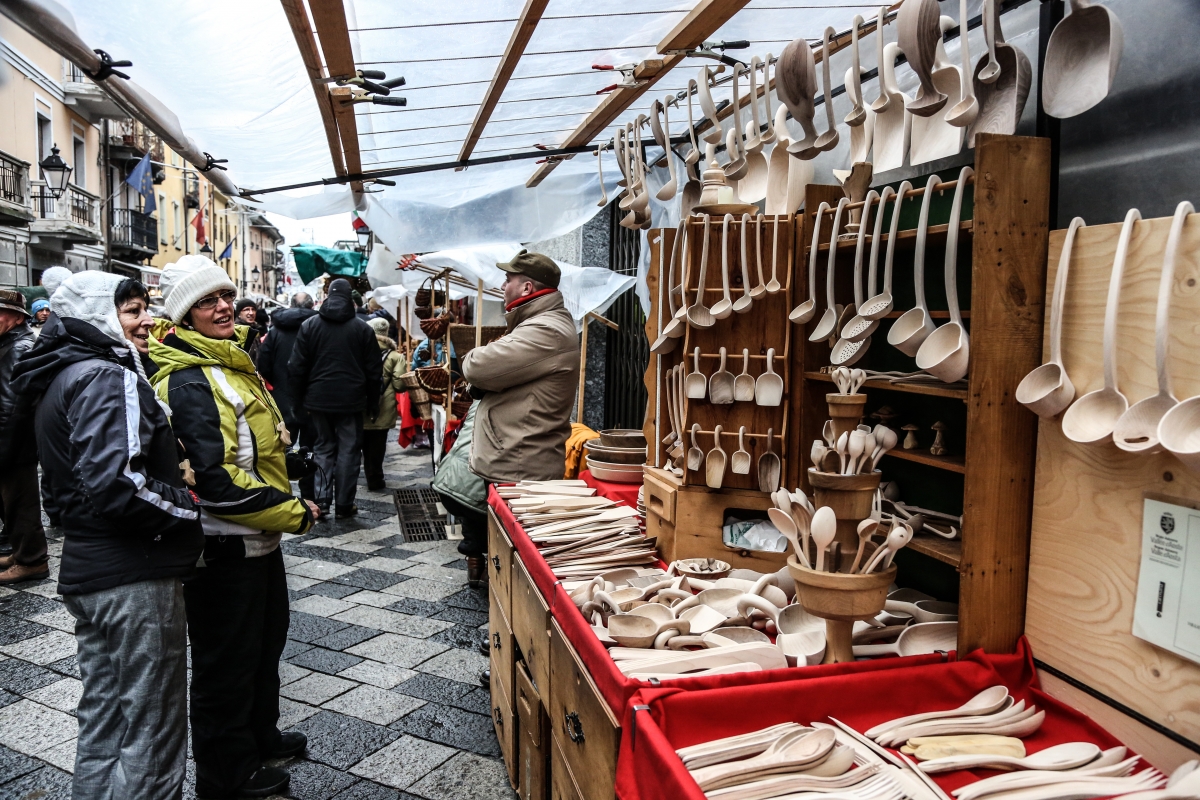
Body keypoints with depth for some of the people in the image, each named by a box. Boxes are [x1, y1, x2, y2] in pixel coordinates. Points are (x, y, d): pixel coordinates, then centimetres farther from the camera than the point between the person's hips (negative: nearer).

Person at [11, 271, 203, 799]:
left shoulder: (61, 375, 14)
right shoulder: (109, 378, -18)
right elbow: (114, 485, -29)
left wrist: (172, 480, 10)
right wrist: (189, 507, -15)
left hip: (87, 571, 10)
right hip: (134, 576, -10)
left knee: (103, 716, 21)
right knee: (153, 732, 3)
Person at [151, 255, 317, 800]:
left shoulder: (233, 362, 10)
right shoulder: (189, 382, -22)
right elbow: (214, 480, -28)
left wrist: (285, 500, 10)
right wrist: (292, 512, -20)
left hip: (258, 535, 10)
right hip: (225, 545, -10)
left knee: (266, 639, 24)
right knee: (227, 660, 7)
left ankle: (260, 735, 45)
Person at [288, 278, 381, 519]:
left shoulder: (309, 325, 1)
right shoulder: (362, 328, -3)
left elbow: (296, 368, 1)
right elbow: (374, 370, -1)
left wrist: (298, 401, 8)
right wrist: (372, 401, 9)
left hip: (319, 399, 2)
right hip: (351, 400, -2)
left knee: (324, 447, 15)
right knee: (348, 450, 5)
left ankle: (322, 499, 7)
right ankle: (343, 505, 8)